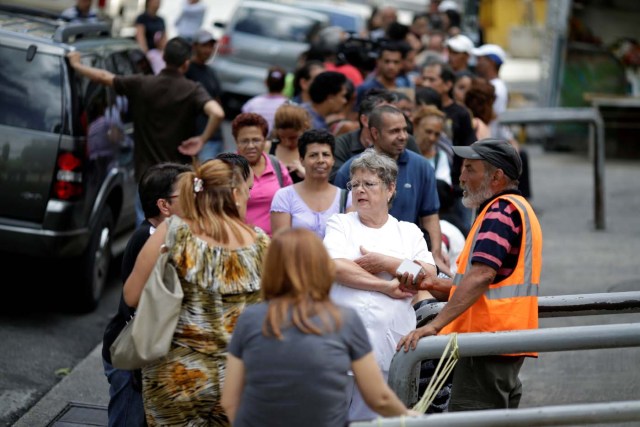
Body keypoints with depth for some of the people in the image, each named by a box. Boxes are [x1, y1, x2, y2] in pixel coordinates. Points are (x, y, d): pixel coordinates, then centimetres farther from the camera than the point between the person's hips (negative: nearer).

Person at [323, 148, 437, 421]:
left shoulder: (409, 232, 16)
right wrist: (387, 287, -6)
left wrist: (384, 262, -5)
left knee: (373, 414, 1)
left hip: (391, 345, 1)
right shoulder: (340, 225, 12)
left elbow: (428, 274, 3)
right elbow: (337, 268, -5)